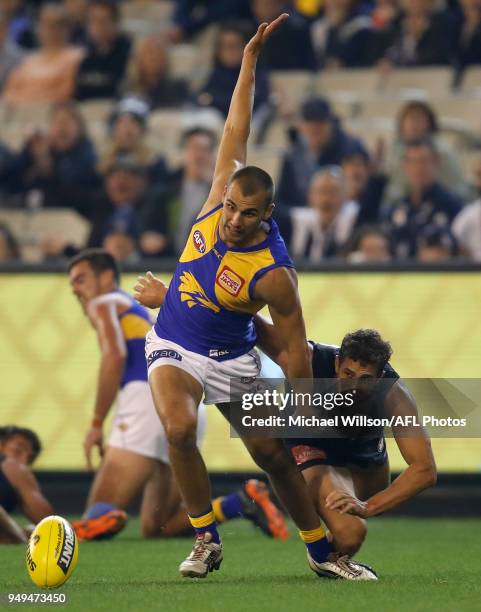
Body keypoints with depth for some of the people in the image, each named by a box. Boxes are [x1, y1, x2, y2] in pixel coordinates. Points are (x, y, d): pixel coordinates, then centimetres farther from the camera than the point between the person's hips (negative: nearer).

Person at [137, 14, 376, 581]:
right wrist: (249, 62, -9)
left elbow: (296, 348, -17)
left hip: (233, 360, -2)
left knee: (276, 457, 3)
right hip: (174, 349, 2)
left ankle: (322, 554, 22)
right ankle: (207, 540, -11)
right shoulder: (218, 201, -13)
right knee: (179, 429, -25)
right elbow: (236, 136, -7)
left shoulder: (273, 274, -25)